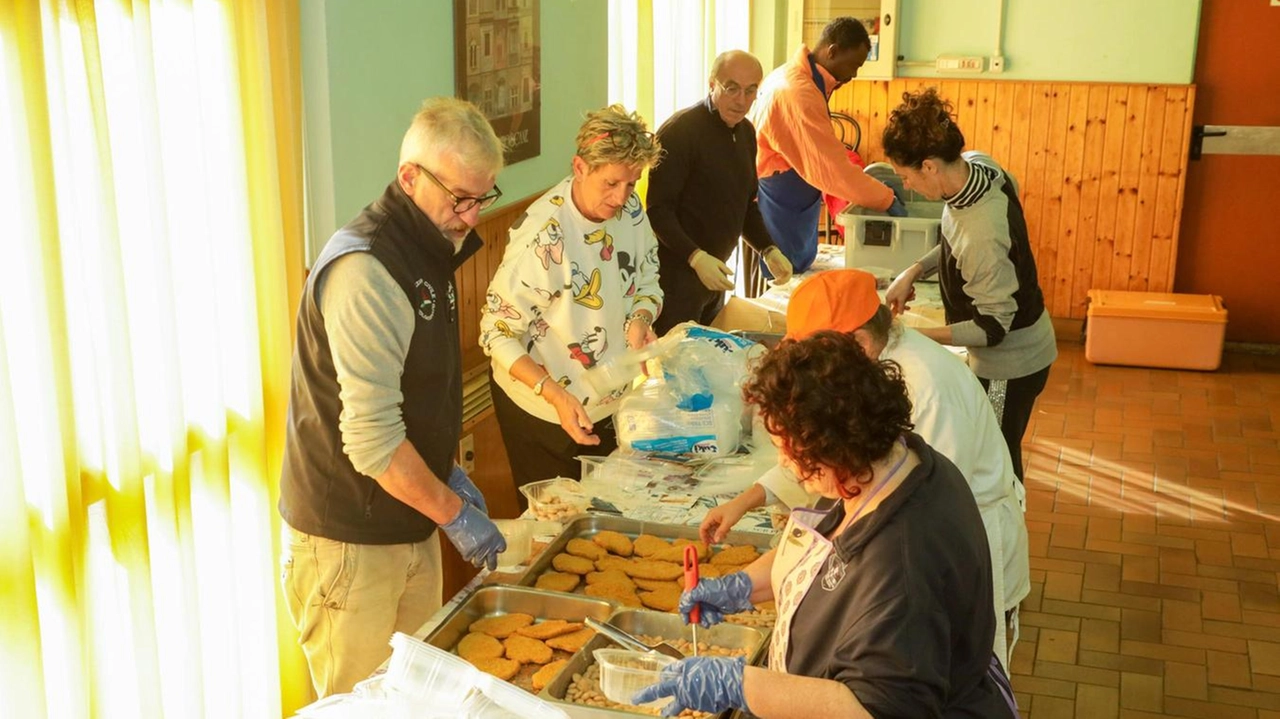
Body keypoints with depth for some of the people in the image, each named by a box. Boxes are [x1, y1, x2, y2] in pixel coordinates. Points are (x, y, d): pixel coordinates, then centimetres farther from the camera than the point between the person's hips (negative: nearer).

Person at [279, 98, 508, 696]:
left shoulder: (424, 253, 8)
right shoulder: (364, 271, -24)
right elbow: (372, 440, -26)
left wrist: (447, 474, 10)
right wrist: (453, 512, -17)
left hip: (410, 527, 9)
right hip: (348, 540, -9)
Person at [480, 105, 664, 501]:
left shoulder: (630, 210, -8)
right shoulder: (541, 236, -29)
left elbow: (647, 283, 6)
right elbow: (498, 334, -23)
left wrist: (640, 319, -18)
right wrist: (555, 395, -33)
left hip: (611, 401, 6)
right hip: (542, 409, -6)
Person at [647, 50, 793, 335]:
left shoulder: (745, 132, 10)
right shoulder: (679, 131, -16)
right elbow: (658, 210, -20)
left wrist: (769, 250, 5)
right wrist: (696, 258, -30)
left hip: (715, 274, 8)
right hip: (677, 275, -8)